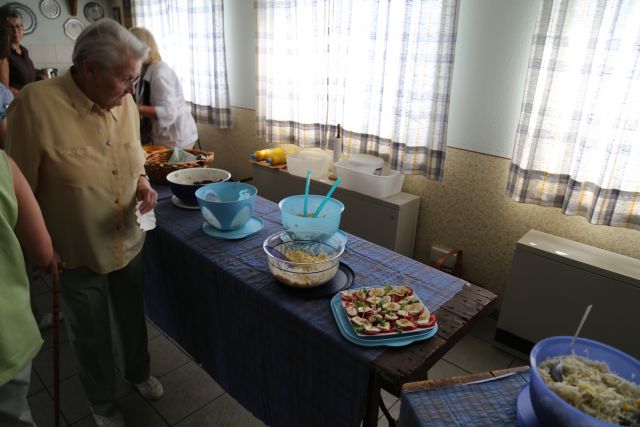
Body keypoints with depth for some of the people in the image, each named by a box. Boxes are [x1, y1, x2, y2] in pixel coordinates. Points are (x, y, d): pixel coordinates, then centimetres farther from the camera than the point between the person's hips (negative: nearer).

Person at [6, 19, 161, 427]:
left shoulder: (125, 103, -5)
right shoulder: (37, 103, -22)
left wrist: (143, 183, -10)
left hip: (129, 243, 4)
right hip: (78, 255, -4)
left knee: (133, 320, 25)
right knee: (92, 339, 19)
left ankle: (139, 371, 55)